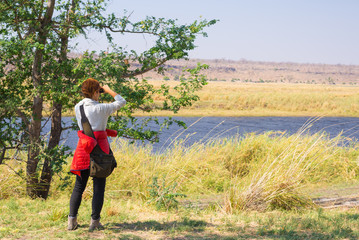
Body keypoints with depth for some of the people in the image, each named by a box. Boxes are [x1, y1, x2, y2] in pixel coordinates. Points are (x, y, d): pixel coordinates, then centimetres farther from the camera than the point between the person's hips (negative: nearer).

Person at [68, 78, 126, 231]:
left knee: (79, 186, 12)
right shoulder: (101, 108, -10)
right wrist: (109, 90, 13)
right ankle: (94, 221, 6)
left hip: (83, 148, 4)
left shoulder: (78, 107, 3)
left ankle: (72, 220, 10)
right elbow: (121, 102, 3)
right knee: (99, 187, 5)